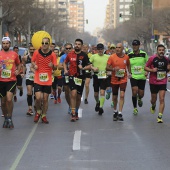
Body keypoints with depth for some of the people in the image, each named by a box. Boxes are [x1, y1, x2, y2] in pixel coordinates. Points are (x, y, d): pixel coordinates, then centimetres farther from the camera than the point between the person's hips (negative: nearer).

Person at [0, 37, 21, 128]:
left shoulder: (14, 54, 5)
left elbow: (19, 64, 20)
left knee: (9, 99, -17)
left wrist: (18, 71, 2)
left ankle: (10, 118, -3)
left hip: (11, 80, -1)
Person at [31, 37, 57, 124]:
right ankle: (38, 111, 17)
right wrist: (34, 65, -10)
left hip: (47, 81, 1)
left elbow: (55, 67, 1)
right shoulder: (36, 52, -3)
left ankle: (44, 116, 21)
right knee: (38, 98, -12)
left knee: (45, 99, 6)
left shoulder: (52, 54, -3)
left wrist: (52, 65, -21)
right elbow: (32, 61, 12)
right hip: (38, 80, -1)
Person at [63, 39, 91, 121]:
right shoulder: (70, 54, 3)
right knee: (73, 94, -18)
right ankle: (73, 113, -15)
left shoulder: (84, 55, -1)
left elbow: (89, 66, -3)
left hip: (81, 77, 1)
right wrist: (65, 70, 5)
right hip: (72, 76, -1)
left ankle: (76, 112, 30)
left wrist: (83, 68, -21)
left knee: (78, 96, 11)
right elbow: (65, 63, 20)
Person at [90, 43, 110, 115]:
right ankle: (97, 103, 40)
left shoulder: (107, 57, 6)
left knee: (102, 92, -13)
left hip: (104, 77, -1)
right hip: (96, 76, 1)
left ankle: (101, 107, -9)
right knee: (95, 93, 11)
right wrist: (93, 68, -19)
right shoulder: (93, 56, 2)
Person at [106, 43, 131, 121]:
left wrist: (129, 73, 5)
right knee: (115, 97, 11)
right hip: (114, 80, 0)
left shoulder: (126, 57, 0)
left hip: (123, 79, 0)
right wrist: (113, 69, -24)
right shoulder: (112, 57, -6)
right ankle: (115, 111, 34)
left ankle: (120, 113, -14)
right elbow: (107, 67, -6)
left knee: (122, 95, -15)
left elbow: (128, 65, 19)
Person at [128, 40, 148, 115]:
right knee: (134, 92, -15)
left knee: (141, 94, 2)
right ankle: (135, 108, 3)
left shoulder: (144, 54, -1)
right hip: (133, 77, -1)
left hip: (142, 77, 1)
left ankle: (139, 99, 41)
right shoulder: (129, 55, 0)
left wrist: (147, 71, -6)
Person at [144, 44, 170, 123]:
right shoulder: (152, 58, -9)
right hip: (153, 82, -1)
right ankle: (153, 106, 50)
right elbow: (145, 67, -3)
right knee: (154, 99, 14)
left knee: (162, 99, -9)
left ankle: (160, 116, -8)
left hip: (163, 82, 1)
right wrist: (152, 70, -20)